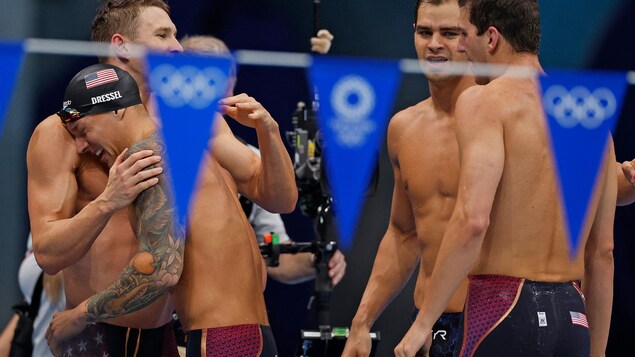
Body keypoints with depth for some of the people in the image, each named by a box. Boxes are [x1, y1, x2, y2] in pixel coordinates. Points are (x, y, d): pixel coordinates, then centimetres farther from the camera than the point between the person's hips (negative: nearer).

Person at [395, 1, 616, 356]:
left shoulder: (486, 101, -6)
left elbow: (472, 221, -20)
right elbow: (602, 251, 17)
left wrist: (424, 322, -15)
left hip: (503, 308, -7)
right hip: (571, 318, 7)